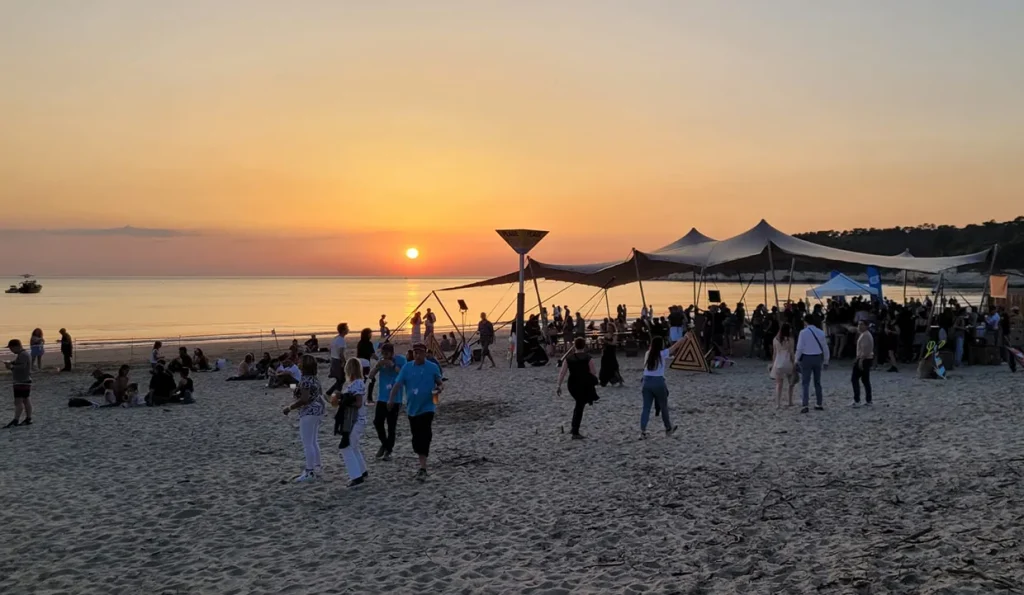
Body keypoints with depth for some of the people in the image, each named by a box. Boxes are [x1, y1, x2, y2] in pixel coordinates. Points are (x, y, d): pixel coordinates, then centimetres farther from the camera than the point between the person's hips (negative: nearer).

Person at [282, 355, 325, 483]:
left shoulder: (306, 381, -20)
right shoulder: (315, 378, 10)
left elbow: (304, 399, -26)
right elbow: (320, 394, 21)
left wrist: (289, 407, -17)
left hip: (309, 413, -10)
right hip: (318, 410, 10)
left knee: (307, 443, -5)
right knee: (314, 442, 17)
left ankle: (310, 473, -3)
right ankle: (316, 468, 23)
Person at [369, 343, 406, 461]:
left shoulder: (401, 360, -7)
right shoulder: (381, 360, 4)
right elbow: (371, 376, 2)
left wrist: (393, 366, -23)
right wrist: (377, 366, -15)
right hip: (382, 398, 4)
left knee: (391, 427, 0)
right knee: (377, 422, -3)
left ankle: (388, 451, 12)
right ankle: (384, 443, 22)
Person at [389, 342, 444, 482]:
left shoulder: (433, 368, -4)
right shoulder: (407, 367, 0)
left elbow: (440, 383, 5)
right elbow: (398, 384, -6)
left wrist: (439, 388, -19)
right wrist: (391, 399, -20)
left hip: (427, 408, -3)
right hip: (412, 408, 4)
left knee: (424, 437, -11)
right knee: (416, 437, 12)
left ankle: (423, 469, -10)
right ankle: (422, 464, 27)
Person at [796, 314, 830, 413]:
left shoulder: (803, 332, -11)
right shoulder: (820, 332, 2)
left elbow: (800, 347, -11)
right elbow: (825, 347, 7)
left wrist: (797, 359, 0)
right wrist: (826, 360, 16)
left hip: (806, 358, -4)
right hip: (818, 358, 4)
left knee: (805, 383, -2)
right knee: (817, 382, 15)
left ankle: (805, 405, -11)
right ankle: (819, 405, 20)